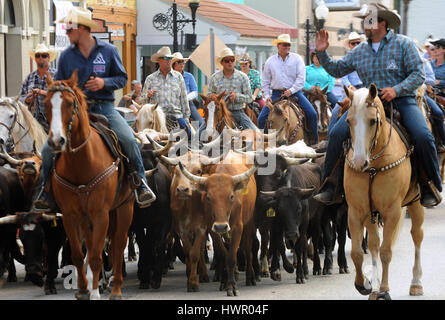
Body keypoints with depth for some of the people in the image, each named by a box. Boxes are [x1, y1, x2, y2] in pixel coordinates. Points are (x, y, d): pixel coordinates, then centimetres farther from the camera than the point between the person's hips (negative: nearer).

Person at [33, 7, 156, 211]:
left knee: (128, 139, -25)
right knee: (48, 149, -13)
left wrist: (104, 83, -14)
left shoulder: (108, 51, 2)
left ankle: (140, 182, -9)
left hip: (103, 106, -2)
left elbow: (122, 78, 7)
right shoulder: (67, 56, 8)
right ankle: (46, 189, 6)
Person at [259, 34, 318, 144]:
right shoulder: (270, 61, 8)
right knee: (262, 118, -10)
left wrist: (291, 91, -15)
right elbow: (266, 81, 13)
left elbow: (301, 78, -4)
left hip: (294, 92, -1)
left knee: (312, 114, -16)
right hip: (276, 93, 1)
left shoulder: (296, 58, 3)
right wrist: (267, 96, 1)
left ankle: (313, 141, -3)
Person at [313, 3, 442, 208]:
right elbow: (337, 70, 21)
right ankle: (330, 185, -8)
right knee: (337, 133, -16)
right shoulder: (360, 51, 13)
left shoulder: (403, 44, 0)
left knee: (422, 136, -28)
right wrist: (322, 53, 6)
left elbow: (418, 74, -6)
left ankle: (431, 186, -10)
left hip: (401, 101, -3)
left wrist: (396, 89, -20)